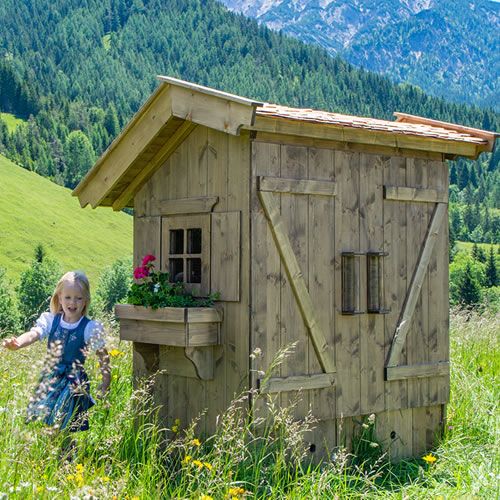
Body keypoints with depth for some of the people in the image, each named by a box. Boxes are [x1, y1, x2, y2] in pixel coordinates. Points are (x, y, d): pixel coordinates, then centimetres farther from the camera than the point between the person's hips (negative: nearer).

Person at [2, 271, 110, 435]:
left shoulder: (90, 328, -8)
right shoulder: (50, 320, -2)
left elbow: (103, 356, -1)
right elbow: (33, 334, -19)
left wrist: (106, 382, 0)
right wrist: (17, 343, -40)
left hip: (74, 383, -3)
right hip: (50, 378, 3)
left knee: (66, 426, -8)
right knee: (41, 421, 7)